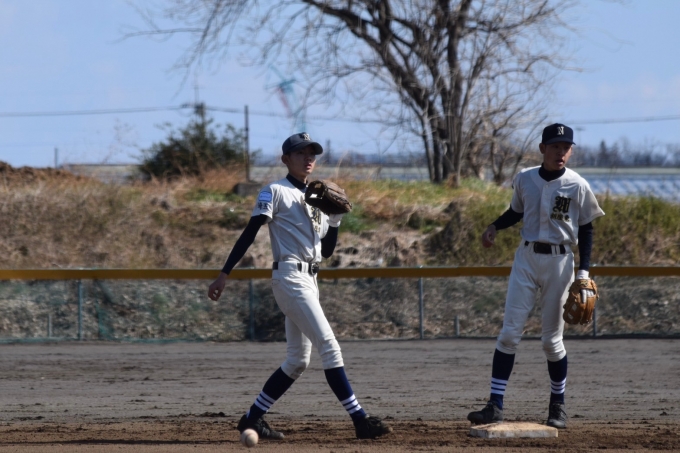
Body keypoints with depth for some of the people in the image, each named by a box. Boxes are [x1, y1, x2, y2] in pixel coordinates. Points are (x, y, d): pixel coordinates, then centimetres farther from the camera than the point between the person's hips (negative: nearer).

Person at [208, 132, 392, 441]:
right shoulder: (276, 192, -3)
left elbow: (327, 250, 19)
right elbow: (249, 234, -9)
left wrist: (336, 217, 4)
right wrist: (224, 274, -15)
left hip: (309, 281, 9)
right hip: (289, 277, -9)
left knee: (298, 360, 8)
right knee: (329, 345, -15)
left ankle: (253, 418, 15)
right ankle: (359, 419, -19)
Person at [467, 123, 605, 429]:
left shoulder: (577, 186, -7)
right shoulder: (524, 179, 1)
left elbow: (586, 229, 1)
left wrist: (583, 272, -6)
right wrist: (495, 227, -1)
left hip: (559, 262, -2)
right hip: (526, 258, 2)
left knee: (552, 339, 3)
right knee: (509, 332, -6)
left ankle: (558, 406, 21)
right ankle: (495, 406, -8)